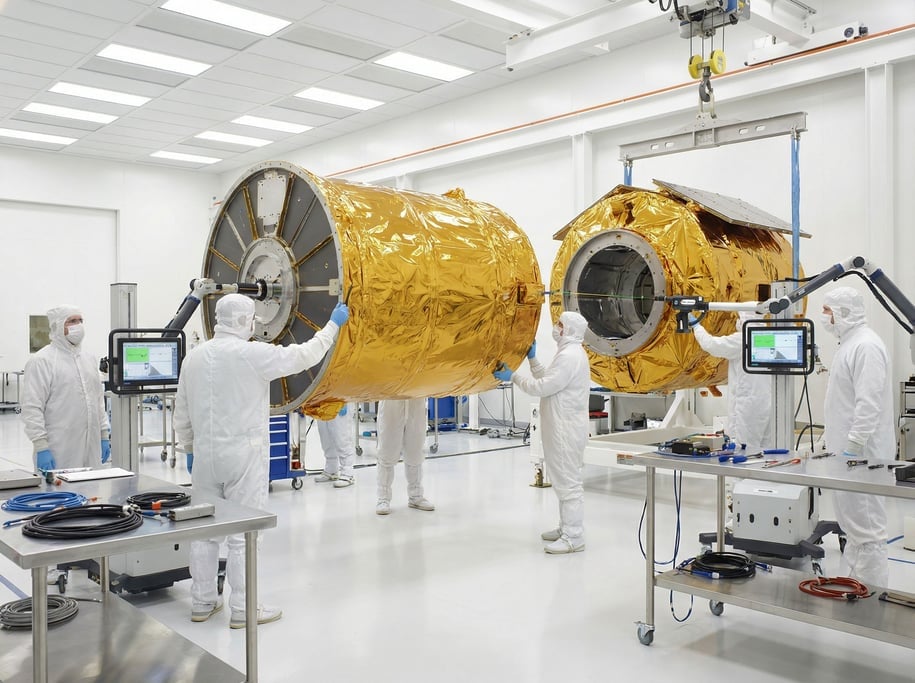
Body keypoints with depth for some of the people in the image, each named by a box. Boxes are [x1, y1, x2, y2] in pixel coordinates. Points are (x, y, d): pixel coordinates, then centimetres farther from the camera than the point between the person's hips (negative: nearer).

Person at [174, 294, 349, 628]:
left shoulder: (194, 357, 6)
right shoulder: (252, 353, -12)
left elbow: (181, 413, 11)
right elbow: (303, 355, -5)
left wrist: (190, 449, 23)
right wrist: (333, 324, 7)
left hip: (205, 454, 6)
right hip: (243, 455, -6)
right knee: (244, 533, 0)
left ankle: (202, 602, 24)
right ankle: (243, 609, 7)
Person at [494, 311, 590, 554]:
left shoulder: (569, 356, -17)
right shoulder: (570, 353, 17)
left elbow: (542, 387, -19)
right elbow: (548, 380, 21)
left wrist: (512, 376, -10)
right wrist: (532, 358, 22)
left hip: (566, 429, -11)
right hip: (561, 427, 11)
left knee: (568, 481, -7)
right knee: (564, 479, 17)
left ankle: (573, 538, -3)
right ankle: (566, 528, 27)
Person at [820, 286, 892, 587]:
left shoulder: (866, 346, -16)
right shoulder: (849, 343, 16)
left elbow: (869, 403, -23)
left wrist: (853, 446, -24)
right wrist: (829, 435, 23)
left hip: (861, 453, -11)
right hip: (846, 450, 11)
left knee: (865, 524, -5)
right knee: (851, 520, 17)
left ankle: (871, 589, 2)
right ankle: (858, 579, 27)